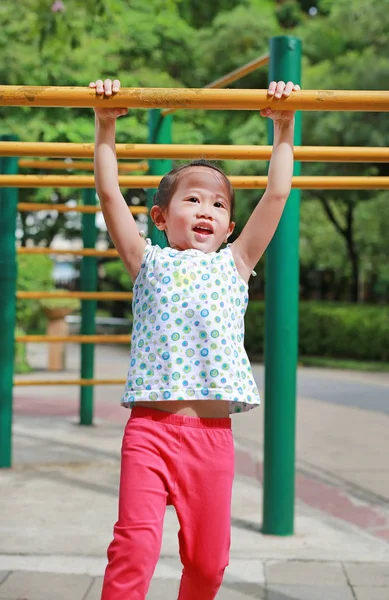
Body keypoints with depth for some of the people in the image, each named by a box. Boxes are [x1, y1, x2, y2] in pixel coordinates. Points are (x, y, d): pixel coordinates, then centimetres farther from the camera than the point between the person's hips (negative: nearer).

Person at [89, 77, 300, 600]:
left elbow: (277, 193, 14)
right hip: (150, 426, -2)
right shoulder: (149, 262, 12)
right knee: (135, 546, -14)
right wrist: (106, 127, 8)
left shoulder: (235, 264, 15)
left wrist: (284, 129, 16)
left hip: (213, 433, 2)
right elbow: (109, 193, 8)